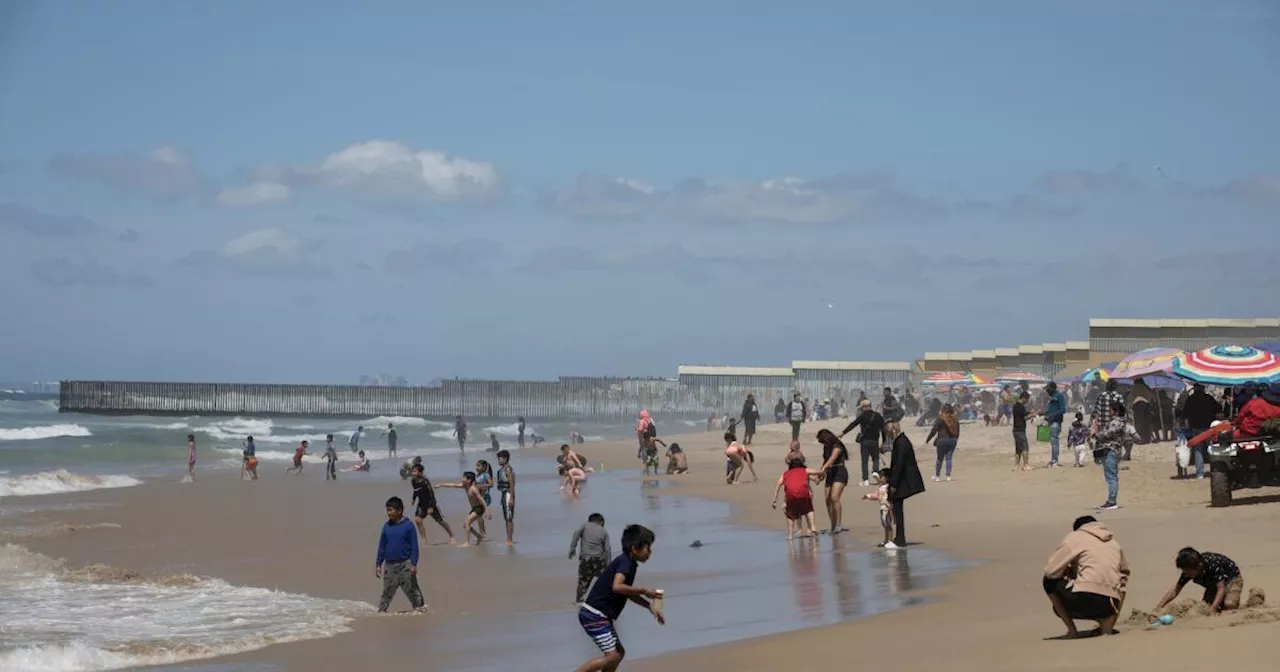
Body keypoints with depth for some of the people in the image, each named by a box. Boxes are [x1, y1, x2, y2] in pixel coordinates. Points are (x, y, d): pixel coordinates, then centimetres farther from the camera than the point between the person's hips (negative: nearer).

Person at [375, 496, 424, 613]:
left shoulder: (408, 526, -7)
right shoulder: (386, 527, 5)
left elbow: (414, 547, -6)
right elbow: (382, 547, 11)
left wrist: (413, 564, -11)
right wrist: (378, 565, 9)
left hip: (405, 564, -3)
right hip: (389, 564, 3)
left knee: (412, 590, 2)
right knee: (387, 592, 6)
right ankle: (380, 612, 10)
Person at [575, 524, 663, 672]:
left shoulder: (627, 562, 13)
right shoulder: (626, 562, -16)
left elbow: (627, 592, 24)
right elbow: (617, 587, -32)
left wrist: (650, 606, 14)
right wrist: (643, 591, -20)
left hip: (599, 615, 10)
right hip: (594, 615, -10)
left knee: (619, 653, 16)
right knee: (612, 656, -14)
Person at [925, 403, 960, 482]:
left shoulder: (941, 419, -10)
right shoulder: (955, 419, 5)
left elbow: (934, 430, -8)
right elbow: (958, 432, 12)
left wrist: (927, 439, 1)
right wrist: (955, 440, 21)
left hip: (943, 440, -4)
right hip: (953, 440, 4)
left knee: (940, 458, 5)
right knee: (949, 458, 8)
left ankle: (937, 476, 9)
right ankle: (948, 475, 4)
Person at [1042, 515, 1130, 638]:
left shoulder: (1075, 537, 9)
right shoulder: (1113, 542, 25)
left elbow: (1050, 570, 2)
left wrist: (1068, 572, 24)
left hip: (1085, 599, -6)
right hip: (1110, 606, 6)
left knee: (1050, 581, 18)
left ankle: (1072, 630, 9)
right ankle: (1107, 622, 8)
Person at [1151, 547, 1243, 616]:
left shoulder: (1213, 564, -39)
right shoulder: (1188, 570, -21)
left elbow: (1221, 588, -38)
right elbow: (1175, 589, -17)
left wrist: (1213, 609, -50)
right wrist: (1158, 607, -26)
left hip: (1232, 579, -6)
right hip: (1213, 584, 6)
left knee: (1229, 604, -32)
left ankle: (1235, 601, 2)